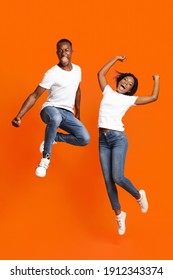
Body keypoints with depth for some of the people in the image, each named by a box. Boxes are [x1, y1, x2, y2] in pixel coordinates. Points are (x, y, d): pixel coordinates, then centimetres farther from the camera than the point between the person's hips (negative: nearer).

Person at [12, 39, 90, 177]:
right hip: (51, 109, -5)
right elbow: (35, 95, -14)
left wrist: (77, 112, 27)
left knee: (85, 139, -18)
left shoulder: (77, 69, 6)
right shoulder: (52, 73, -12)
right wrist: (19, 116, -25)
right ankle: (45, 158, -27)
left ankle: (55, 137, 8)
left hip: (67, 113, 5)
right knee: (56, 118, -44)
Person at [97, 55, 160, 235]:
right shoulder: (108, 92, 17)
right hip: (103, 140, 3)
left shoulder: (129, 99, 9)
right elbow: (101, 73, 21)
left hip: (118, 139, -3)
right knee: (108, 180, 1)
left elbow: (153, 97, 7)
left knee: (117, 177, -17)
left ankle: (139, 196, 13)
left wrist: (157, 79, 18)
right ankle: (119, 214, 14)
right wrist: (115, 59, 25)